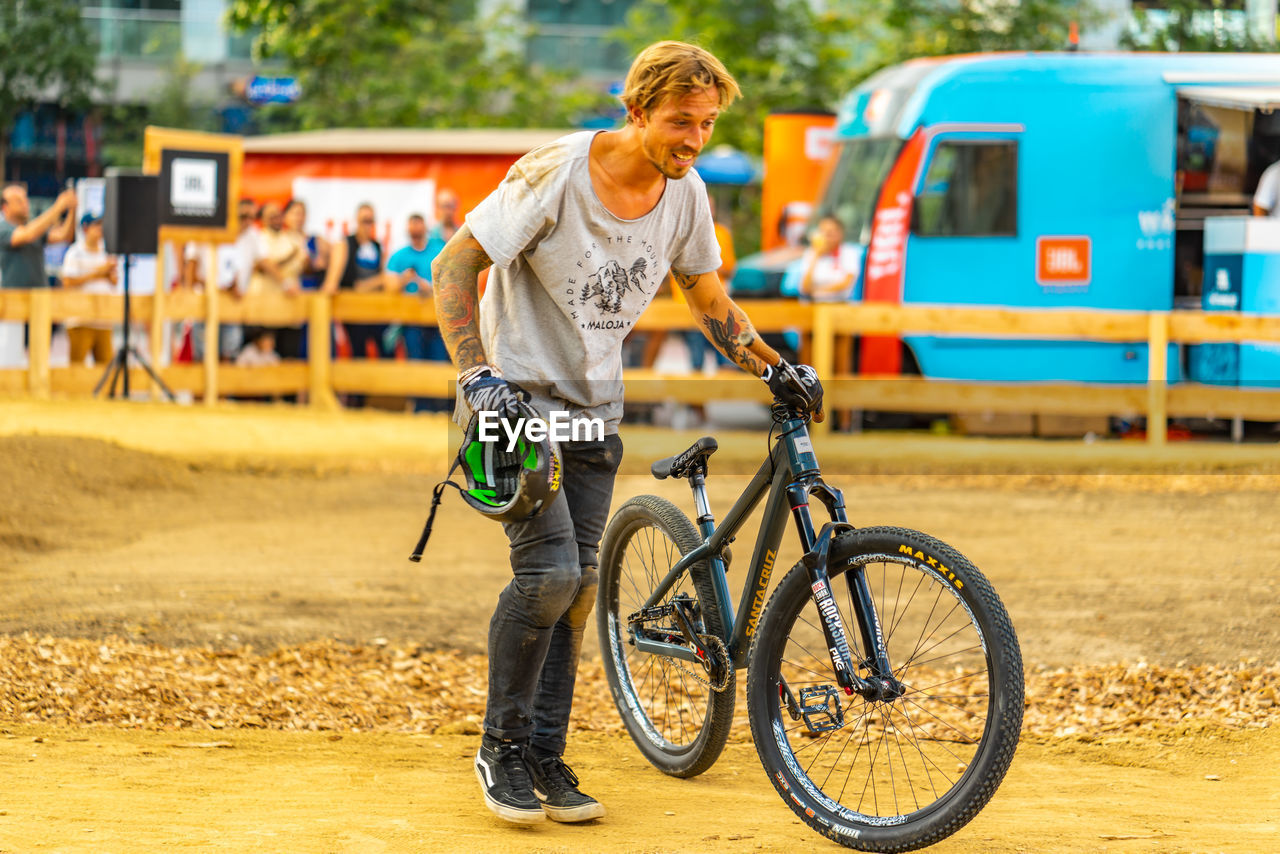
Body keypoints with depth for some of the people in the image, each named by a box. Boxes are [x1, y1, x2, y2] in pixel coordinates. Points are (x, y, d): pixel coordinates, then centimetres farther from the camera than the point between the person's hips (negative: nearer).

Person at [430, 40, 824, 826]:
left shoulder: (685, 194, -3)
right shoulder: (557, 172, -20)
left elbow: (709, 299, 14)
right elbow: (455, 265, -16)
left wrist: (776, 369, 5)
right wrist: (477, 375, -23)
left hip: (593, 408, 6)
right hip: (517, 393, -6)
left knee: (579, 582, 2)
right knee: (548, 570, -17)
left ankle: (547, 758, 13)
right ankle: (502, 748, 0)